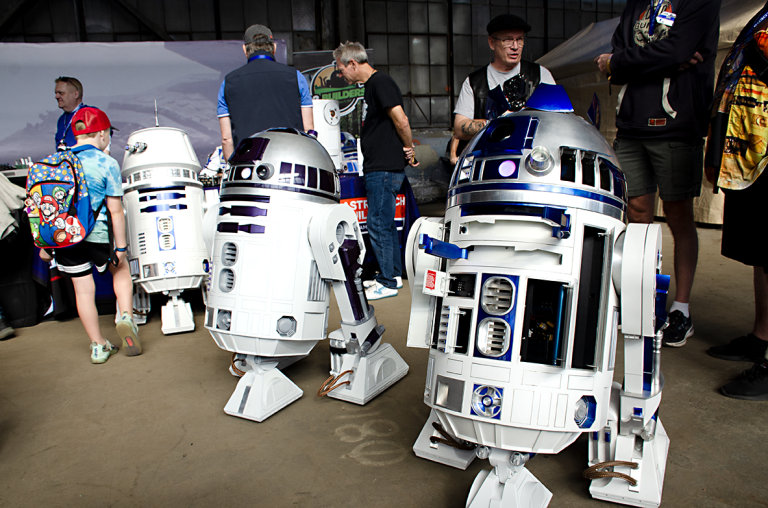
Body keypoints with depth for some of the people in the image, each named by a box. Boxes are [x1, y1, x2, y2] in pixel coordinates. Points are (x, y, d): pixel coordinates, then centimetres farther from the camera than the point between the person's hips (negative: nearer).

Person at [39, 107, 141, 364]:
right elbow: (115, 210, -9)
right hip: (96, 234, -4)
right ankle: (126, 317, 6)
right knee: (121, 268, 24)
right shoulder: (107, 163, -8)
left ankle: (98, 346, 21)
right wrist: (121, 246, -3)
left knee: (83, 290, 12)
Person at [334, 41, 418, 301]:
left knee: (378, 223, -5)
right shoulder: (372, 85, 19)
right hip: (378, 167, 10)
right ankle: (394, 274, 25)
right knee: (385, 222, 15)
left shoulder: (381, 82, -13)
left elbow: (401, 120, -19)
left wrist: (409, 148, -6)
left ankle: (388, 282, 4)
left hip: (385, 168, -10)